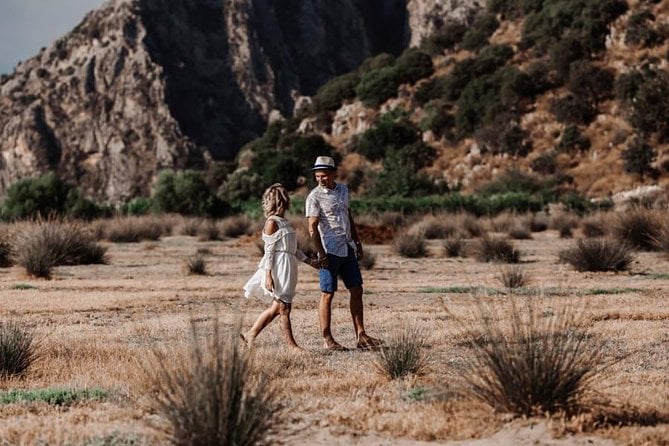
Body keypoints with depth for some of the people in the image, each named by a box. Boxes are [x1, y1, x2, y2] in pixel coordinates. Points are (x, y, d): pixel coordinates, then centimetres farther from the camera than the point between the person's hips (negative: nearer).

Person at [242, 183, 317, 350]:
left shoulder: (284, 222, 17)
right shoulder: (272, 222, -10)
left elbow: (293, 249, 22)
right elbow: (269, 250, -14)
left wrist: (309, 261, 16)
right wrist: (268, 275, -18)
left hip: (288, 267, 10)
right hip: (279, 268, -10)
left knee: (276, 308, 12)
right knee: (284, 308, -3)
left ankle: (250, 335, 19)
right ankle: (291, 345, 3)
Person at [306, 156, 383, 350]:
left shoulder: (343, 190, 11)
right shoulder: (314, 197, -9)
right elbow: (312, 228, -15)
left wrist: (358, 243, 19)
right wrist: (321, 254, -21)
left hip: (347, 248, 7)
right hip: (330, 251, -7)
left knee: (356, 290, 7)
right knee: (327, 294, -3)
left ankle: (361, 336, 11)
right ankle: (327, 339, 1)